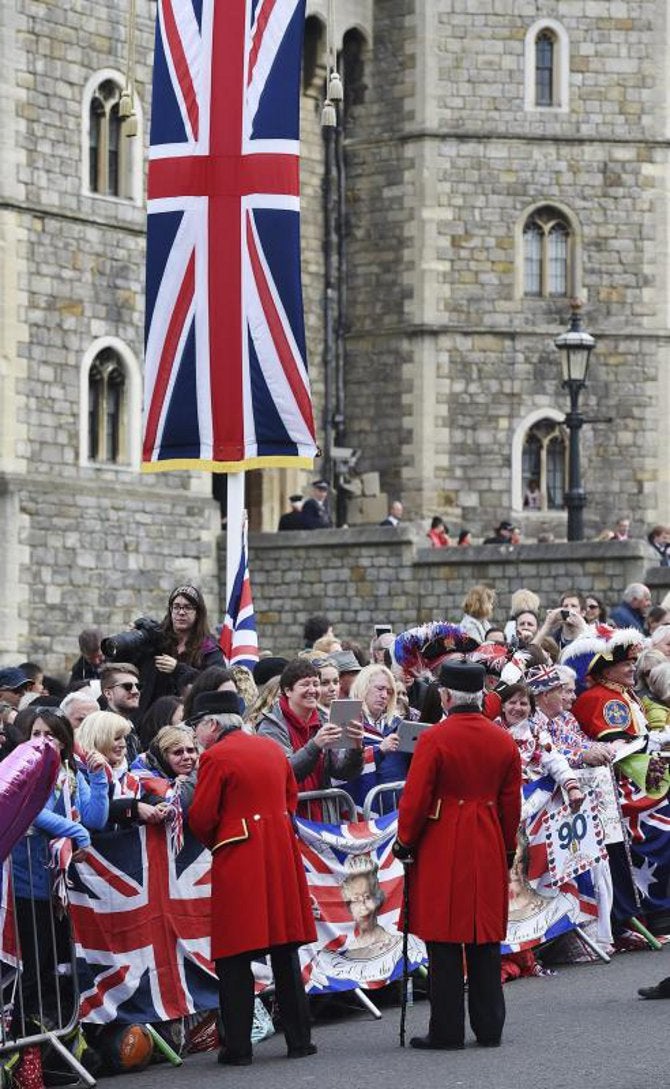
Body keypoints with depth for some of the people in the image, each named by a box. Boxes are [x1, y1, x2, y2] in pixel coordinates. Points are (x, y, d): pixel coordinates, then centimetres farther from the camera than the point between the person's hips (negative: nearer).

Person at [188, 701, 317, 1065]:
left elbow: (200, 817, -9)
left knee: (234, 959, 0)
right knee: (285, 951, 12)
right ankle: (299, 1039, 14)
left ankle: (238, 1047, 0)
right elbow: (291, 799, 19)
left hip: (238, 862, -6)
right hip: (282, 854, 6)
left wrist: (213, 843, 10)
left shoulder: (215, 757, -9)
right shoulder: (272, 748, 10)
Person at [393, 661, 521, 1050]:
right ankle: (490, 1028, 13)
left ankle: (447, 1032, 2)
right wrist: (507, 849, 20)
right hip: (488, 852, 4)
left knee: (444, 943, 0)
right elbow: (511, 803, 9)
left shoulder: (434, 739, -12)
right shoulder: (504, 741, 3)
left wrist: (405, 842, 3)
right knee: (486, 941, 10)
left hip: (441, 850, -4)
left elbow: (416, 799, -11)